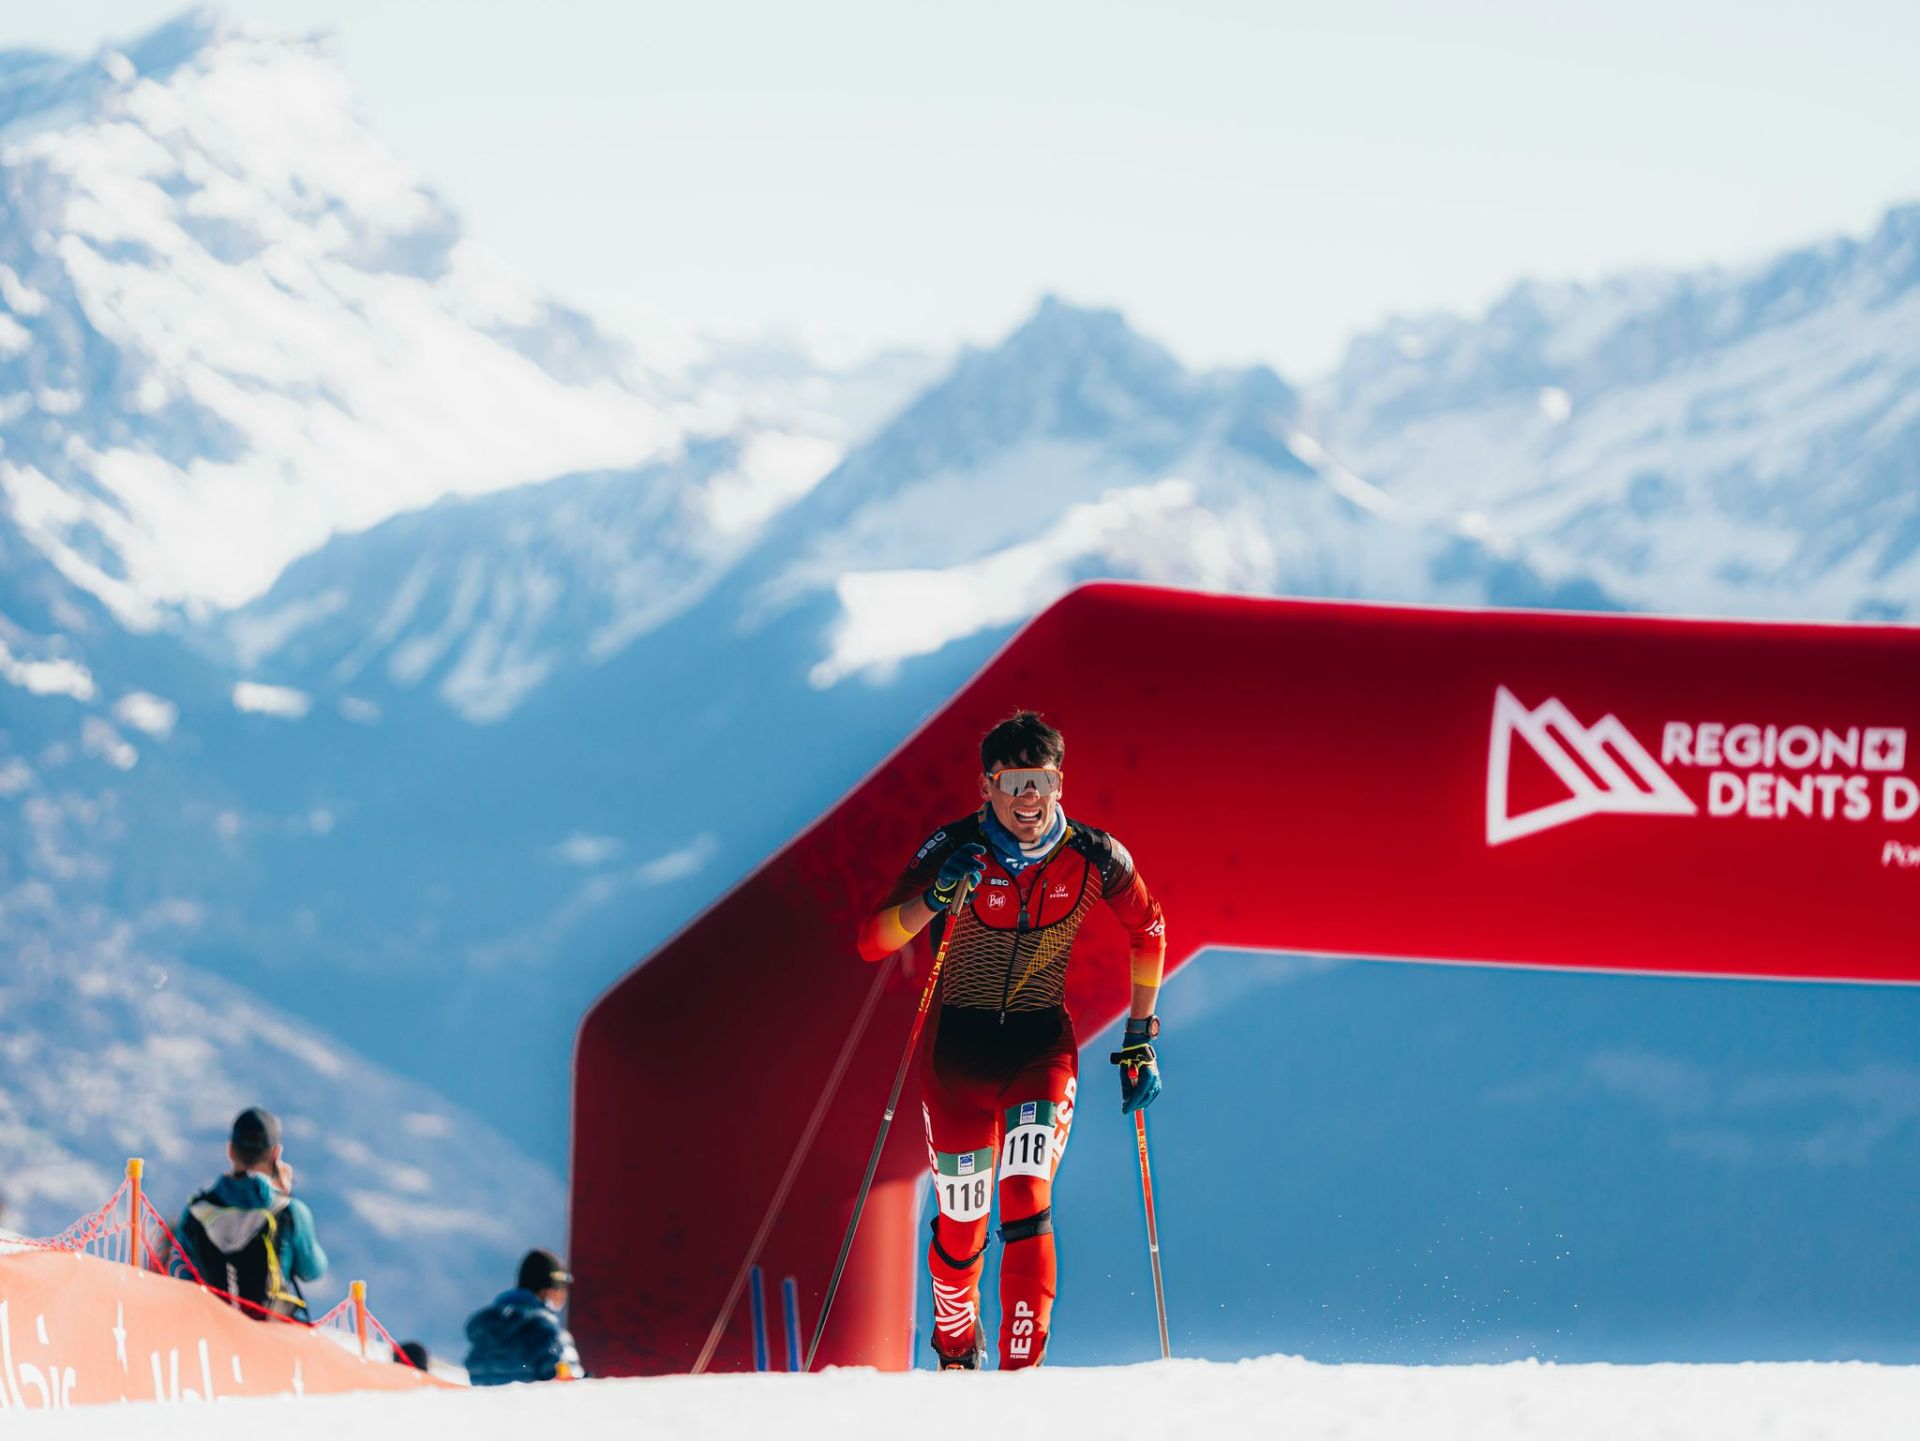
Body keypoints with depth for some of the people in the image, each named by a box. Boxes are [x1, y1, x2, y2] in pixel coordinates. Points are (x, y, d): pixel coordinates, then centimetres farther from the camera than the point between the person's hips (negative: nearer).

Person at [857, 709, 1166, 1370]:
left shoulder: (1095, 858, -8)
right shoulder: (955, 850, -13)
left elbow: (1149, 932, 11)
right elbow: (872, 941, -16)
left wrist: (1140, 1039, 9)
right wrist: (939, 896, -33)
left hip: (1044, 1047, 0)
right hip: (959, 1048, 0)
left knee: (1026, 1203, -21)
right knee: (961, 1230, 4)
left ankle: (1022, 1370, -19)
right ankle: (955, 1350, 33)